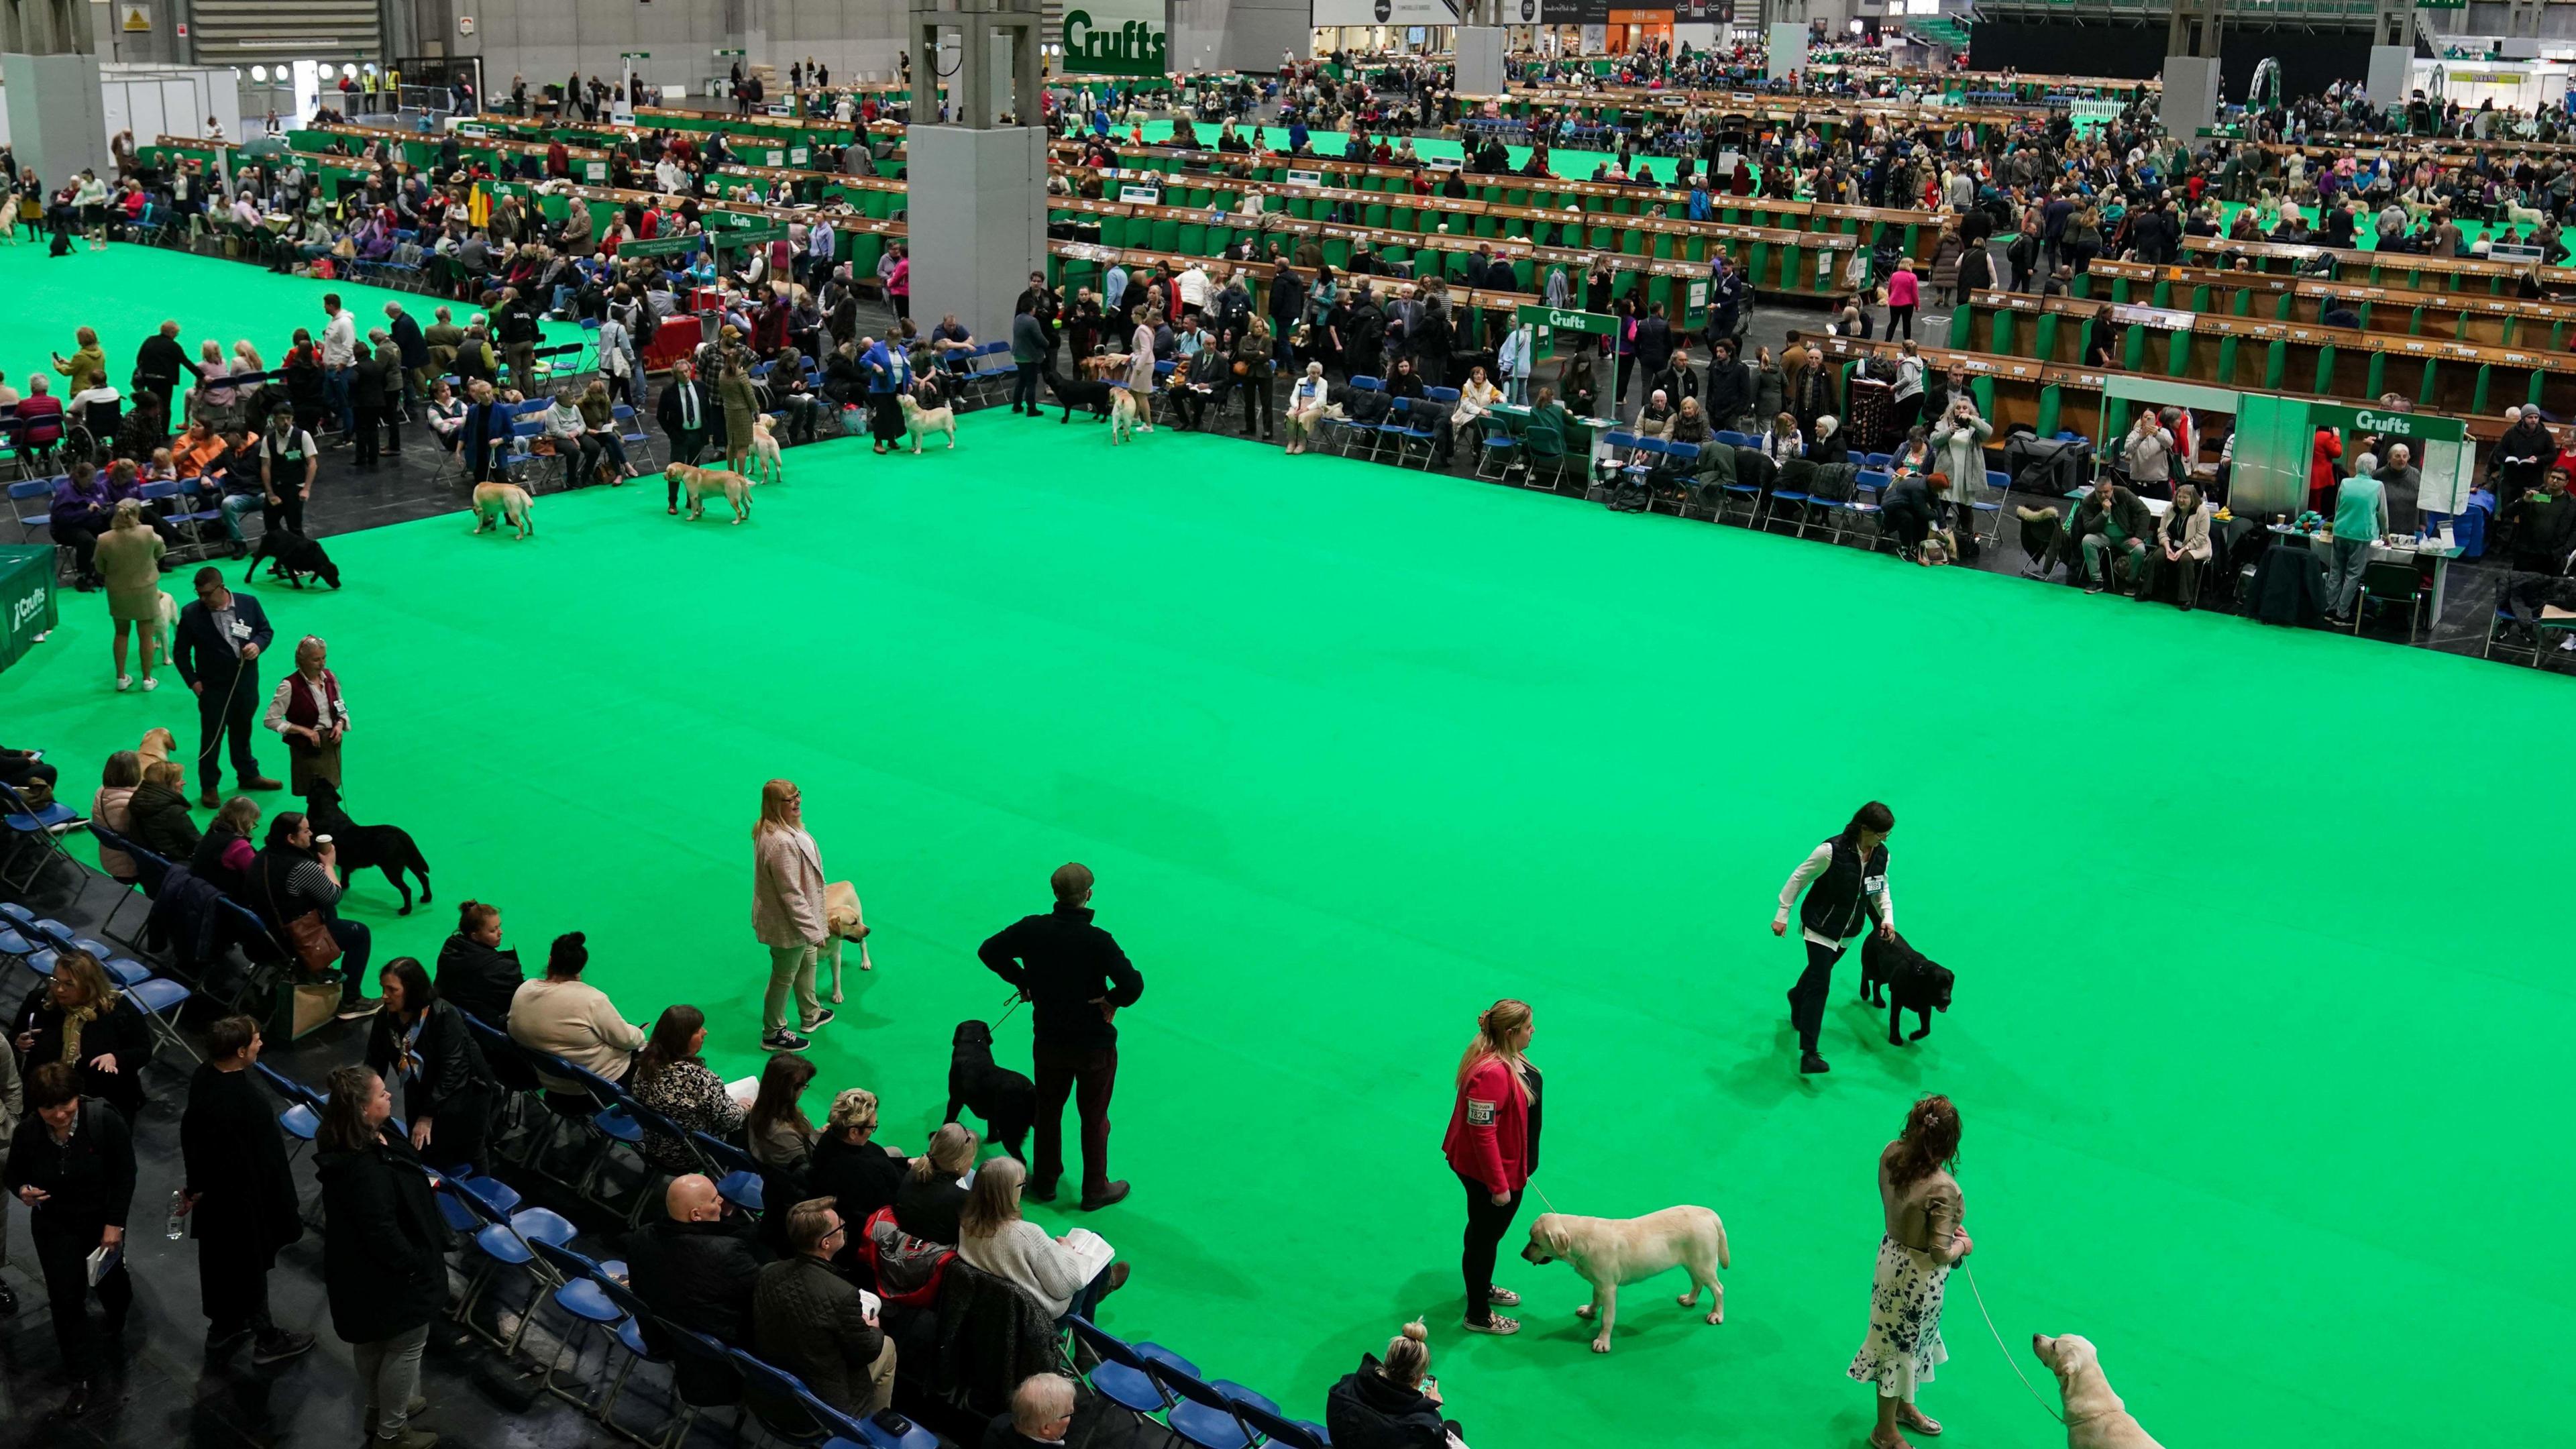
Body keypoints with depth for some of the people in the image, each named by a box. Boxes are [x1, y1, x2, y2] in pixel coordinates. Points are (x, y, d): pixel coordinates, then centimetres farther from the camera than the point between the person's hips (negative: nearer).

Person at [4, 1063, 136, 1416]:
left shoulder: (107, 1122, -26)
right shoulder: (27, 1133, -19)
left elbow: (124, 1177, -17)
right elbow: (12, 1174, -2)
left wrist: (114, 1225, -18)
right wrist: (23, 1192, -25)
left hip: (103, 1220, -1)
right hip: (54, 1227, 1)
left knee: (109, 1280, 20)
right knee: (65, 1298, -2)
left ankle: (118, 1316, 58)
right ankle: (83, 1377, 11)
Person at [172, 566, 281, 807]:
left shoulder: (249, 604, -7)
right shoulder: (191, 614, -12)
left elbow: (266, 630, 6)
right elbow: (180, 651, -2)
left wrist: (257, 644, -15)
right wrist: (192, 681, -9)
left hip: (246, 684, 3)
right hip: (213, 687, -3)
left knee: (242, 731, 20)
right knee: (211, 736, 5)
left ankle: (248, 775, 37)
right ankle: (208, 787, 17)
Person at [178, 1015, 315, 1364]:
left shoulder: (203, 1079, -8)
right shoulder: (248, 1102, -35)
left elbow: (190, 1135, 6)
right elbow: (267, 1162, -25)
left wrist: (196, 1186, 20)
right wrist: (284, 1210, -12)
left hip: (213, 1192, 8)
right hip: (245, 1199, -8)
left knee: (219, 1259, 25)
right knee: (252, 1268, 10)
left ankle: (221, 1328, 44)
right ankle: (266, 1340, 28)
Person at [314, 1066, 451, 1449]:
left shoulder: (370, 1138, -7)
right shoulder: (365, 1170, -38)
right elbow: (382, 1233, -31)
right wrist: (415, 1265, -19)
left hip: (363, 1264, 10)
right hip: (386, 1275, -10)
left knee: (373, 1343, 28)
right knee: (405, 1345, 11)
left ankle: (376, 1412, 49)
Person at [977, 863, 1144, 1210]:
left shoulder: (1032, 930, -14)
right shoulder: (1096, 940, -27)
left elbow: (988, 951, 0)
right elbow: (1133, 983, -36)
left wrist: (1022, 980, 7)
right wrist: (1113, 1001, -17)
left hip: (1048, 1042, 4)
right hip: (1094, 1046, -3)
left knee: (1048, 1111, 24)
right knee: (1094, 1119, 16)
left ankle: (1045, 1182, 39)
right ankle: (1095, 1191, 30)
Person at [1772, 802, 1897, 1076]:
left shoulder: (1881, 855, -7)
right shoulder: (1832, 850, -26)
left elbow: (1881, 889, 8)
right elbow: (1799, 878, -16)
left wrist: (1887, 917, -9)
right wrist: (1783, 914, -12)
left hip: (1849, 930, 7)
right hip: (1820, 927, -7)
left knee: (1821, 969, 26)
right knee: (1820, 985, -13)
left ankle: (1797, 997, 60)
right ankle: (1808, 1053, -14)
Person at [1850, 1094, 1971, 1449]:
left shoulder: (1892, 1153, -14)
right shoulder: (1942, 1189, -35)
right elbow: (1940, 1254, -27)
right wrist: (1963, 1246, -6)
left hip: (1893, 1253, 7)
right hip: (1918, 1273, -7)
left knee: (1904, 1340, 29)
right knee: (1900, 1345, 14)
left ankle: (1903, 1406, 52)